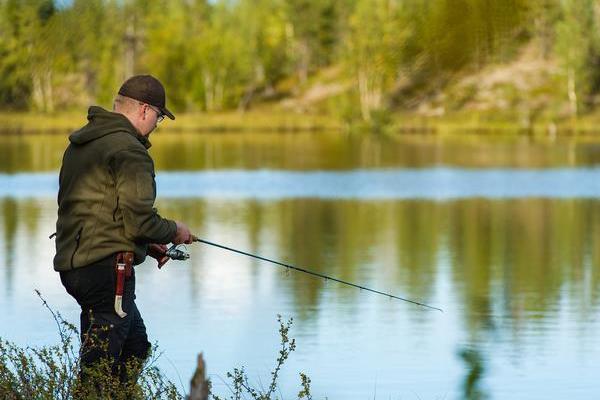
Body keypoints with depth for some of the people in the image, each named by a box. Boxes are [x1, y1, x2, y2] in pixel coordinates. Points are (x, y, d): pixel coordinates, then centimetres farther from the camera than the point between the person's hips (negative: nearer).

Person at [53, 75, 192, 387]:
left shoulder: (79, 144, 17)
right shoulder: (129, 150, -14)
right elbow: (138, 219, -19)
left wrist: (146, 245, 22)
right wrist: (173, 231, 2)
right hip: (108, 266, -10)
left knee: (135, 346, 21)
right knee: (101, 360, -6)